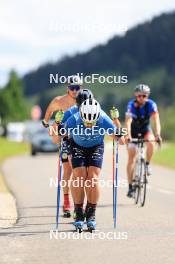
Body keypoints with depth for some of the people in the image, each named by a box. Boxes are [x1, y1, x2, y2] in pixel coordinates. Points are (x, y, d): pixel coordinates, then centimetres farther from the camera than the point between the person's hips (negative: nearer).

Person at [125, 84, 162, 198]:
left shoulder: (151, 104, -22)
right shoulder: (131, 105, -26)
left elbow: (156, 120, -31)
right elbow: (128, 121, -37)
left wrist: (158, 135, -46)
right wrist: (128, 136, -52)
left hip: (146, 130, 1)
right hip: (133, 131, -1)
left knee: (151, 143, -32)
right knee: (131, 158, -8)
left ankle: (147, 164, -8)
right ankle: (130, 186, -3)